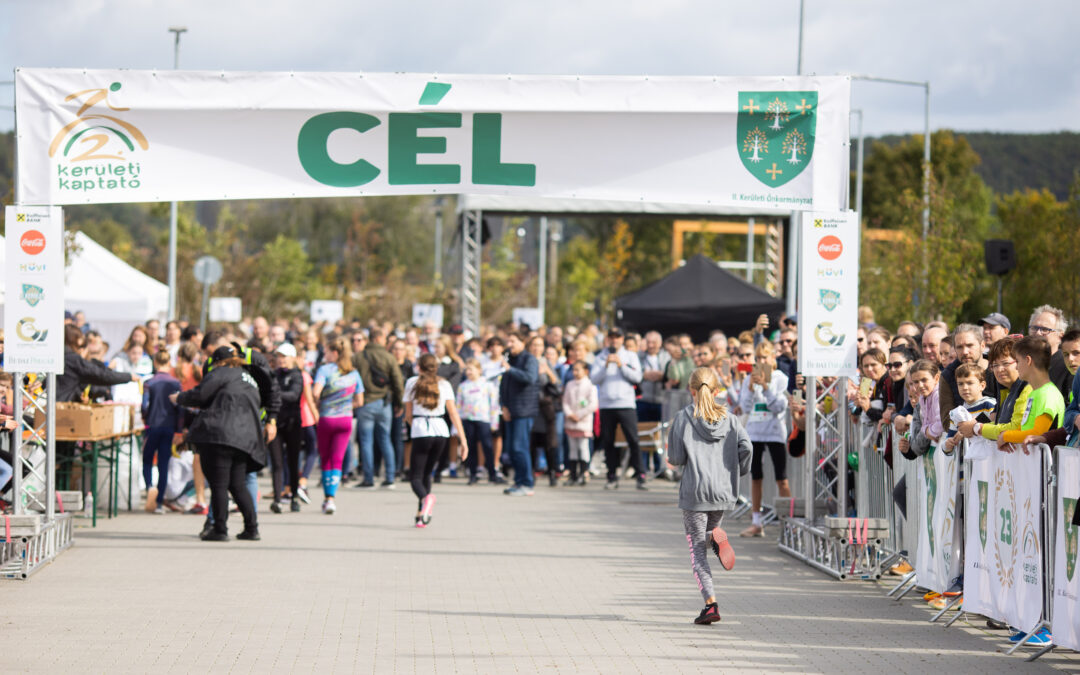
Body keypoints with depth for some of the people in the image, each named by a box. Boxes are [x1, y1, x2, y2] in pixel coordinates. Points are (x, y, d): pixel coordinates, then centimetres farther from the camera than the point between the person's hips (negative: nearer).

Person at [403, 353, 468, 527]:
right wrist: (463, 439, 5)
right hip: (441, 431, 3)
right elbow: (454, 414, 5)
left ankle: (425, 498, -34)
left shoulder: (412, 383, 4)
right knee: (426, 472, 19)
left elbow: (408, 415, 10)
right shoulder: (444, 384, 9)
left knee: (415, 476, -1)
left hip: (420, 432, -3)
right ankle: (422, 514, 14)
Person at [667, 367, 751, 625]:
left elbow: (676, 457, -5)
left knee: (697, 548, 1)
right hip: (723, 491, 3)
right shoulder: (728, 418, 5)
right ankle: (717, 537, -10)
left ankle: (711, 603, -13)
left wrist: (674, 459, 18)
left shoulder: (683, 417, -3)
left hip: (694, 491, -3)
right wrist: (737, 473, 11)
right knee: (709, 530, 28)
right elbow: (746, 447, -6)